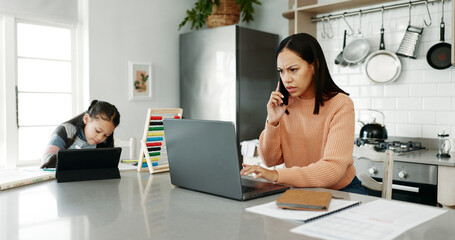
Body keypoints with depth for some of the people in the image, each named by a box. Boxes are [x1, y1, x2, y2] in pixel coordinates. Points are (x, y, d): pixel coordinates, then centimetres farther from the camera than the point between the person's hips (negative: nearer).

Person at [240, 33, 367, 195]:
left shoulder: (341, 105, -16)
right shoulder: (283, 103, -2)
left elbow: (333, 168, -26)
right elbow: (271, 160, -1)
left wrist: (277, 175, -36)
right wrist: (272, 122, -17)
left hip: (342, 190, -3)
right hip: (301, 190, 4)